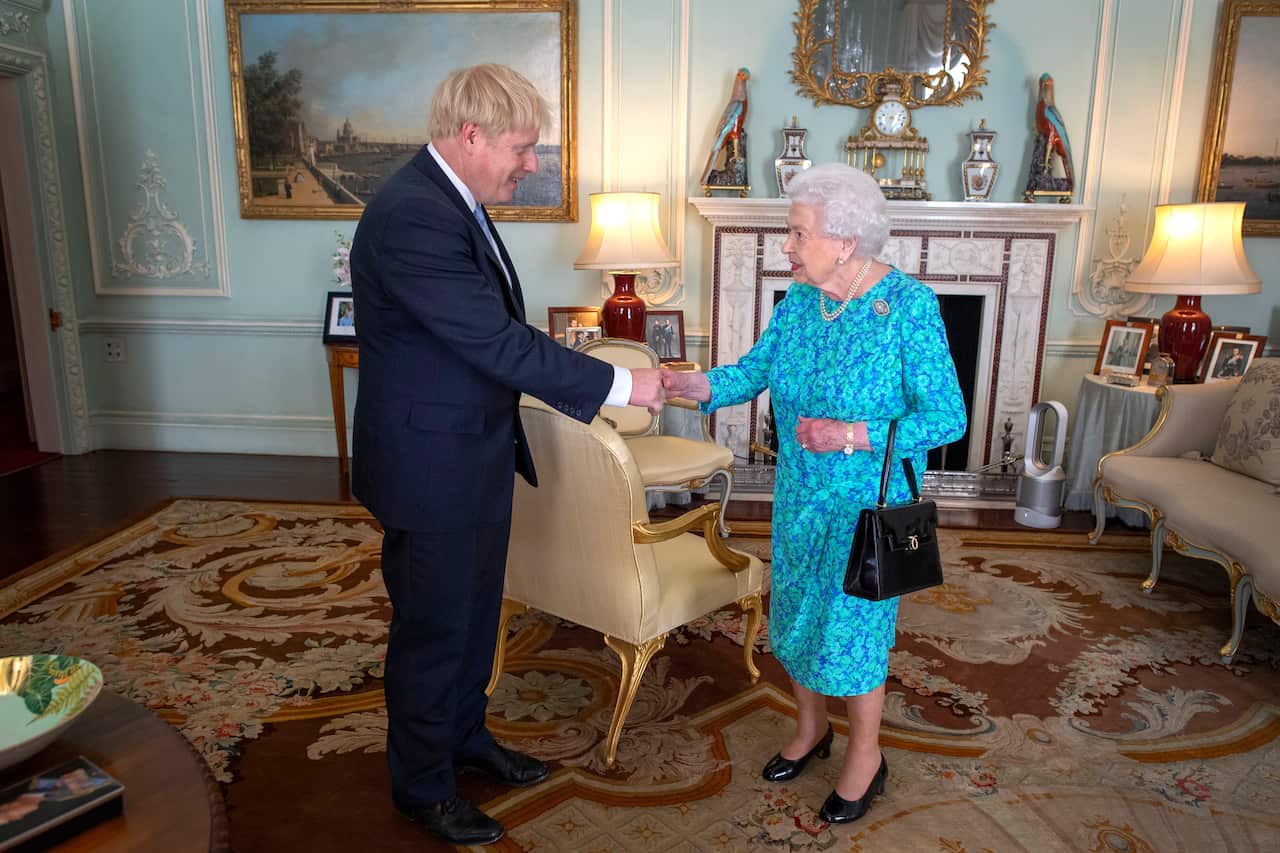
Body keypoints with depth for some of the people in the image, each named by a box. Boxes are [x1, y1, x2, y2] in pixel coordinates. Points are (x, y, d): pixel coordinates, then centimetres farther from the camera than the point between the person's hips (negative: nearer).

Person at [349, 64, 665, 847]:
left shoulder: (454, 201, 7)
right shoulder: (412, 217, -25)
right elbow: (499, 341, -28)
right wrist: (618, 385, -21)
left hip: (474, 456, 9)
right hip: (429, 467, -9)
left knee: (475, 612, 22)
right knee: (432, 627, 8)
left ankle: (466, 735, 43)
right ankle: (421, 784, 30)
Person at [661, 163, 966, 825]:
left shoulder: (909, 306, -20)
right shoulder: (799, 299, -2)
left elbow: (948, 418, -18)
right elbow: (755, 371, 1)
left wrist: (855, 436, -29)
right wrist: (694, 385, -18)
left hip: (870, 504, -6)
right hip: (799, 495, 6)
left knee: (852, 625, 6)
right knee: (796, 612, 17)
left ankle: (865, 753, 32)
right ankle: (810, 728, 43)